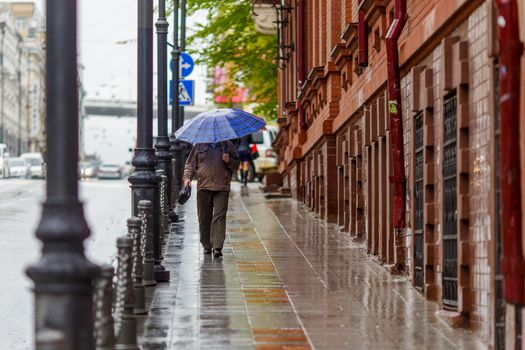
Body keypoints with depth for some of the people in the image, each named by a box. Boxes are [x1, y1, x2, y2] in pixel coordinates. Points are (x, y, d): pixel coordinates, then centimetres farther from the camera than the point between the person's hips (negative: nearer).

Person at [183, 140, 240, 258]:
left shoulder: (228, 146, 12)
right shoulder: (199, 146, 13)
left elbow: (236, 165, 14)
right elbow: (190, 164, 14)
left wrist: (228, 161, -8)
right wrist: (187, 177, -2)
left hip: (222, 188, -1)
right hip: (203, 187, 2)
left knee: (219, 217, -11)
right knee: (204, 218, 4)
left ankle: (217, 247, -15)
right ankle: (207, 246, 16)